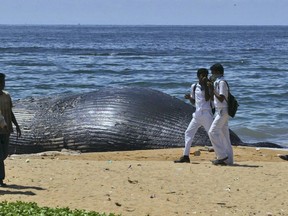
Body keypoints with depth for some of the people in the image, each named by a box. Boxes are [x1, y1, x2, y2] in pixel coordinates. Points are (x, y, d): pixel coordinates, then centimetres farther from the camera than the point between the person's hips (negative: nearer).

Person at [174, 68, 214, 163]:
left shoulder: (208, 86, -2)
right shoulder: (194, 87, 11)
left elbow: (207, 98, -17)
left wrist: (205, 85, -17)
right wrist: (189, 97, -3)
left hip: (206, 113, -6)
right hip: (197, 114, 6)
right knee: (188, 133, 6)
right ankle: (185, 156, 11)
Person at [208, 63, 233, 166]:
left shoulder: (221, 82, -14)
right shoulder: (218, 82, 16)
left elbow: (221, 98, -22)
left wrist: (213, 91, -18)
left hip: (222, 111, -10)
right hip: (221, 111, 10)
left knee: (213, 132, -14)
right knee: (224, 134, 9)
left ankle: (222, 156, -14)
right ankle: (228, 160, 10)